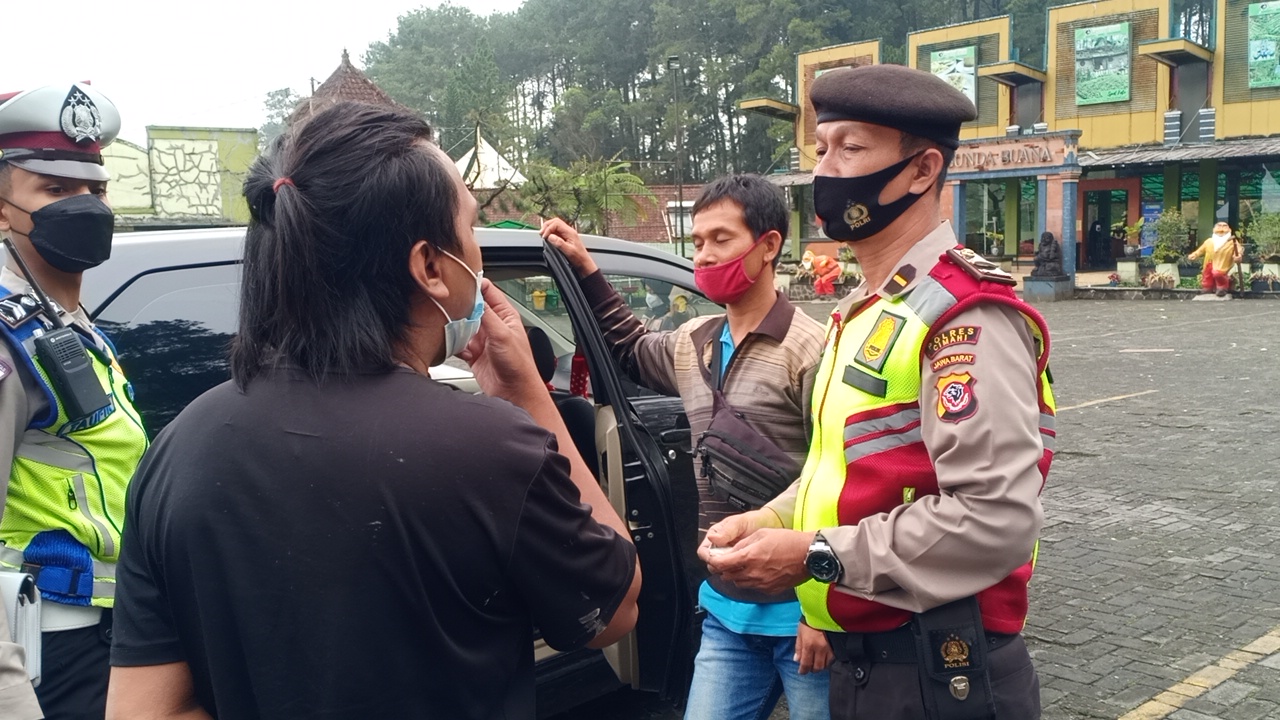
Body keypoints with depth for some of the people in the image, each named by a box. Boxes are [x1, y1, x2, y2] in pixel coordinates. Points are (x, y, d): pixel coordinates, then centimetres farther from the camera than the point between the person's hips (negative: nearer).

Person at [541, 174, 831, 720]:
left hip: (801, 613, -6)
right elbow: (631, 350, 31)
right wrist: (585, 269, 21)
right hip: (726, 612, 6)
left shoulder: (808, 352, -14)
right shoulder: (693, 345, 8)